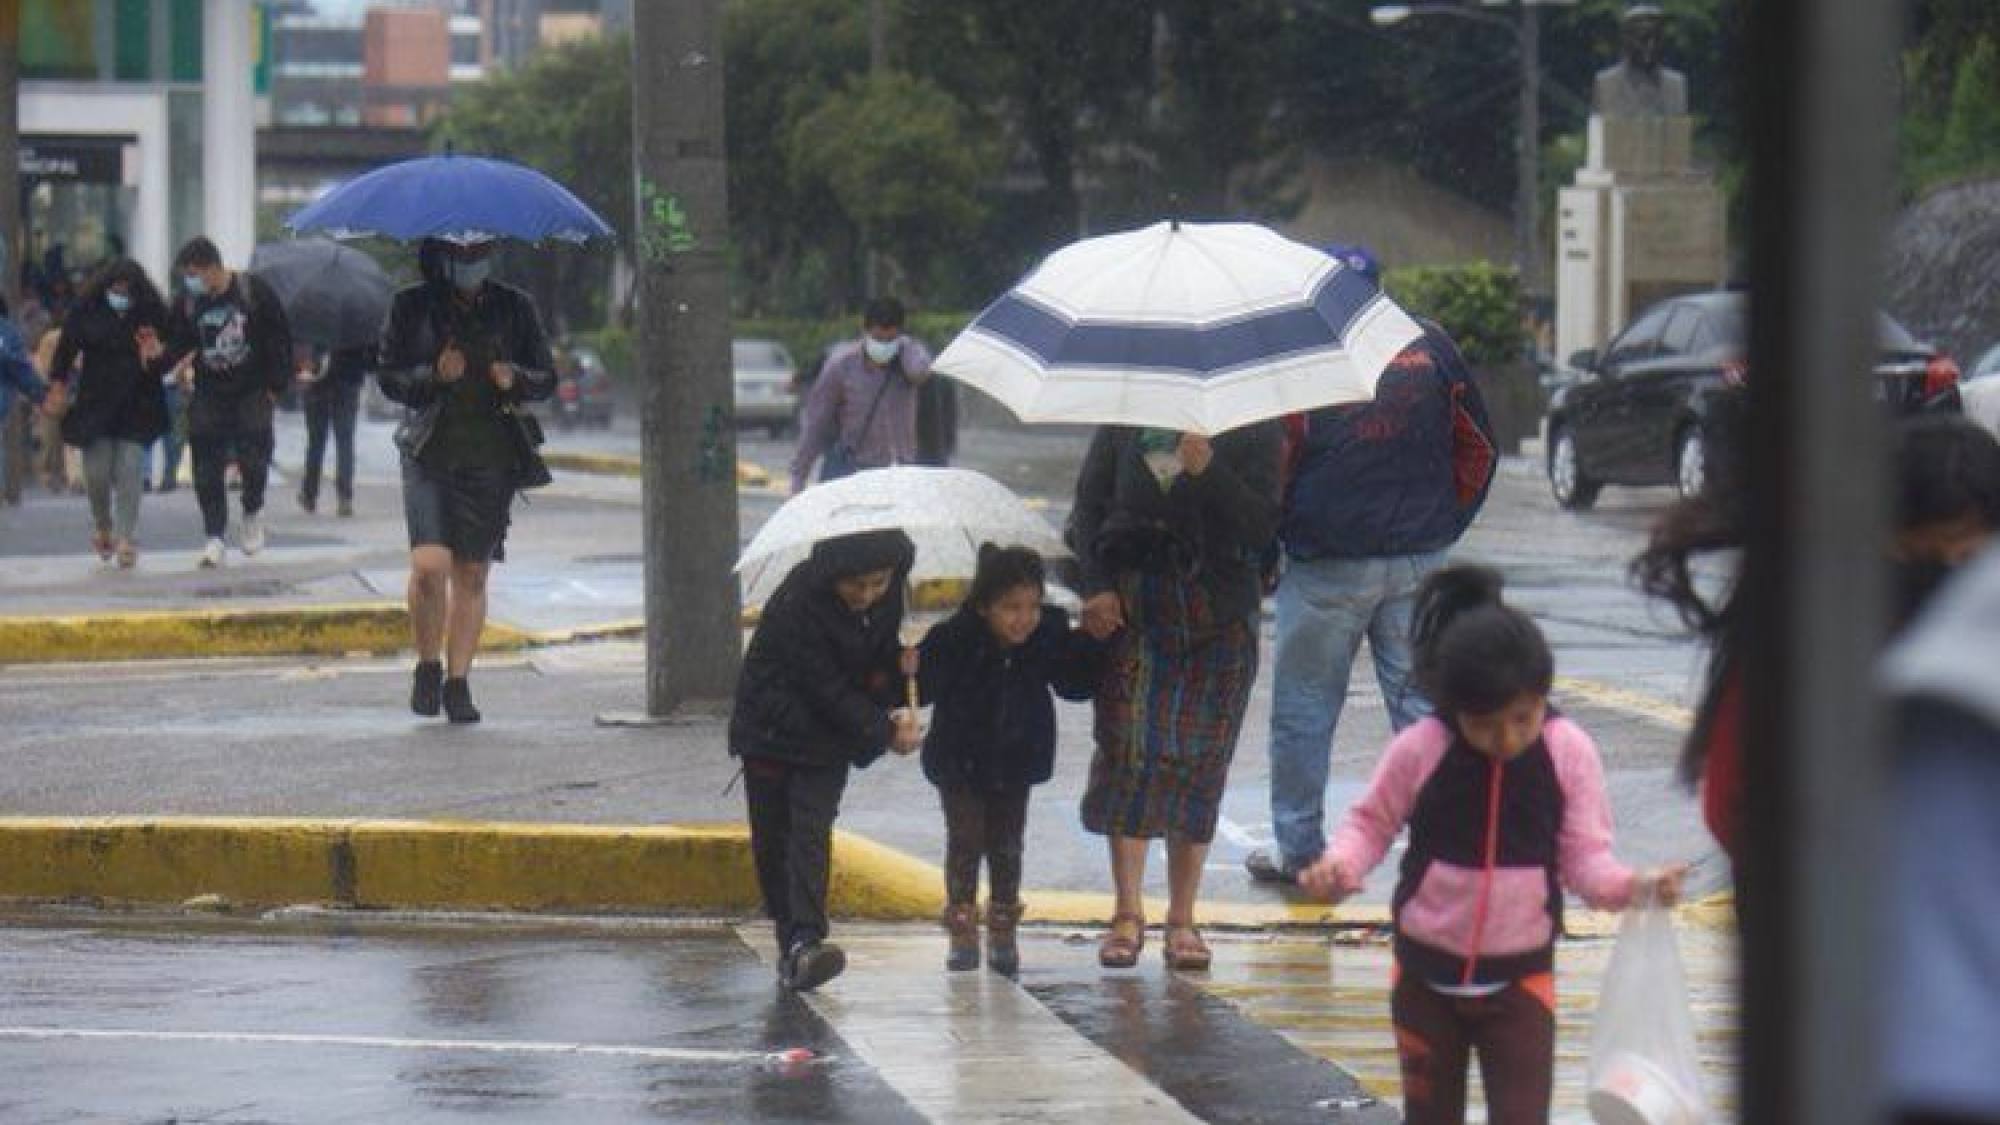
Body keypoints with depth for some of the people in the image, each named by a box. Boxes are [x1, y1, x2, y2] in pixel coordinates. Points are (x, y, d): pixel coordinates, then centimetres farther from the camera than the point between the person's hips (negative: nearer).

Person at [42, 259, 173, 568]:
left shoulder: (153, 313, -4)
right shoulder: (86, 311, -3)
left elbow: (169, 359, 1)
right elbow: (65, 350, 5)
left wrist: (158, 354, -21)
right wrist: (58, 386, 0)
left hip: (137, 407, -1)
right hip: (95, 404, 1)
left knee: (129, 471, -7)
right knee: (97, 471, 2)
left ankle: (127, 539, -2)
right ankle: (102, 526, 28)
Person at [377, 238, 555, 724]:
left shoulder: (515, 308, 9)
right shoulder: (412, 306, 5)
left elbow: (547, 378, 11)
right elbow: (389, 377, 3)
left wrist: (515, 379, -11)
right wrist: (434, 375, -16)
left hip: (492, 459, 2)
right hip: (430, 452, -2)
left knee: (472, 574, 3)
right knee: (430, 564, -16)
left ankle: (457, 682, 12)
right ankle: (428, 666, 5)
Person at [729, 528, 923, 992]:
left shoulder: (888, 597, -8)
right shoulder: (798, 601, -26)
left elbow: (884, 658, 9)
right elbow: (826, 688, -23)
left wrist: (893, 709, -9)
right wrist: (885, 731, -21)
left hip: (827, 739, 3)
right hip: (772, 727, -3)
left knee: (812, 832, -12)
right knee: (772, 840, 3)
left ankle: (804, 943, -21)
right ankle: (790, 940, 16)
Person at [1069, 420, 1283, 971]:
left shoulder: (1253, 429, 1)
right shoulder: (1122, 423, 7)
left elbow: (1263, 528, -7)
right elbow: (1087, 508, 10)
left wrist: (1209, 470, -20)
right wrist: (1095, 587, -3)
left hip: (1219, 613, -1)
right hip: (1128, 606, 1)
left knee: (1199, 760, 0)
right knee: (1127, 748, -8)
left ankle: (1182, 921, 7)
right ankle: (1127, 914, -3)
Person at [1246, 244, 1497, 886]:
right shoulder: (1429, 347, 3)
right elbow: (1479, 449, 9)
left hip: (1325, 568, -3)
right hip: (1419, 561, 3)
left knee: (1304, 707, 8)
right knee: (1421, 701, 8)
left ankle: (1299, 849, 13)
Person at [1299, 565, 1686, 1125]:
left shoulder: (1569, 752, -12)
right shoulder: (1418, 750, -15)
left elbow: (1584, 854, -8)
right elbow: (1371, 822, -1)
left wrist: (1633, 888, -28)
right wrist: (1339, 866, -22)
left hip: (1520, 976, 0)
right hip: (1428, 974, 1)